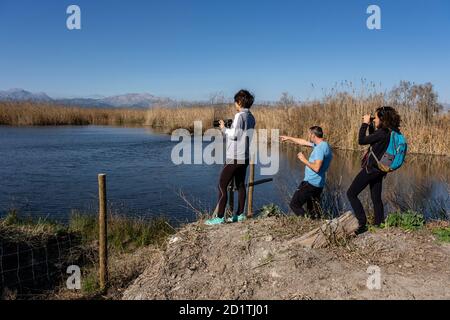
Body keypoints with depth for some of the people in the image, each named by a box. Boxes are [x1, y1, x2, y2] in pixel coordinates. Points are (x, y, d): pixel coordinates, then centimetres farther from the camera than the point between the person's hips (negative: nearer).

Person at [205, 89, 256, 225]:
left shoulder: (239, 116, -14)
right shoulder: (251, 118, 10)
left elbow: (234, 135, -19)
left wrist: (224, 128, -3)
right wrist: (228, 128, 13)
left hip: (234, 157, -9)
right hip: (245, 157, 9)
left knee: (222, 186, -4)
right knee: (240, 185, 14)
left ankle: (220, 217, -3)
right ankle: (240, 214, 20)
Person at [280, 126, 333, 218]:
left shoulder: (320, 147, -19)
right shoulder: (322, 145, 12)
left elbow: (316, 168, -26)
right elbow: (304, 142, 24)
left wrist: (304, 160, -13)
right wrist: (288, 138, 31)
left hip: (310, 183, -10)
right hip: (317, 184, 10)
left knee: (294, 205, -4)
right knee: (314, 211, 14)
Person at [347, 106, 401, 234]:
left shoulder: (382, 133, -21)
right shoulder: (391, 132, 7)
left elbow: (361, 141, -18)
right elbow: (374, 138, 22)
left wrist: (365, 124, -9)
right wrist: (370, 125, 10)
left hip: (371, 168, -9)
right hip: (378, 169, 9)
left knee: (351, 193, -1)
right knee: (376, 198, 16)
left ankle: (362, 223, -3)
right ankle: (379, 224, 21)